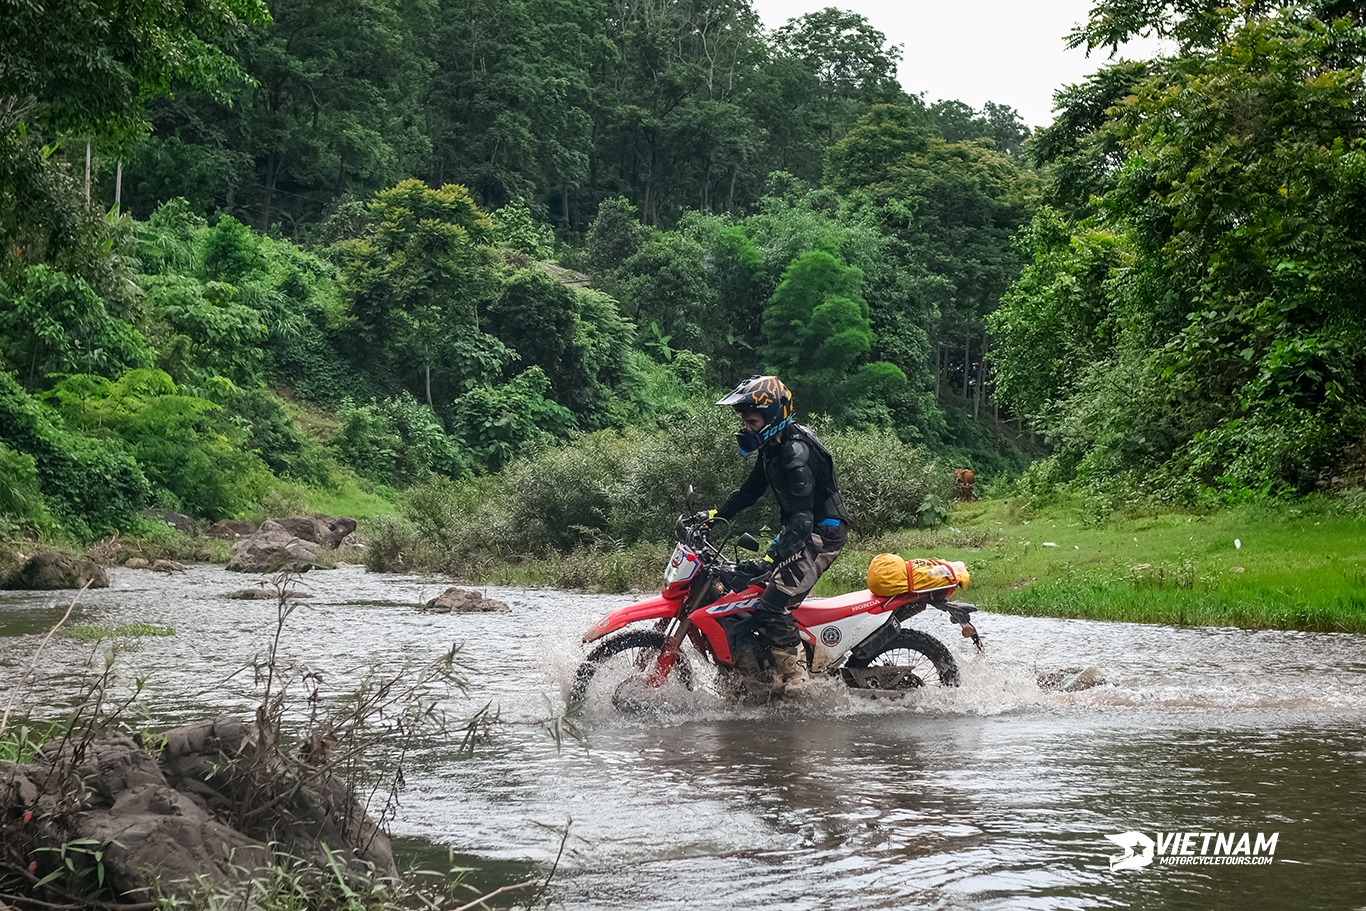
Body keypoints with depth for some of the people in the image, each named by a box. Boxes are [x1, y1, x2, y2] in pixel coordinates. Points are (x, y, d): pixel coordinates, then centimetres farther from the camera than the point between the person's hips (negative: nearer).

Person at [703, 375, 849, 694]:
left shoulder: (796, 453, -25)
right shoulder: (774, 447, 7)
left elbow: (802, 519, -33)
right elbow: (750, 490, 22)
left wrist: (770, 559, -41)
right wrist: (715, 516, 13)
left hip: (820, 535, -11)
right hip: (800, 533, 11)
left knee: (772, 605, -21)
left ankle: (794, 683, -15)